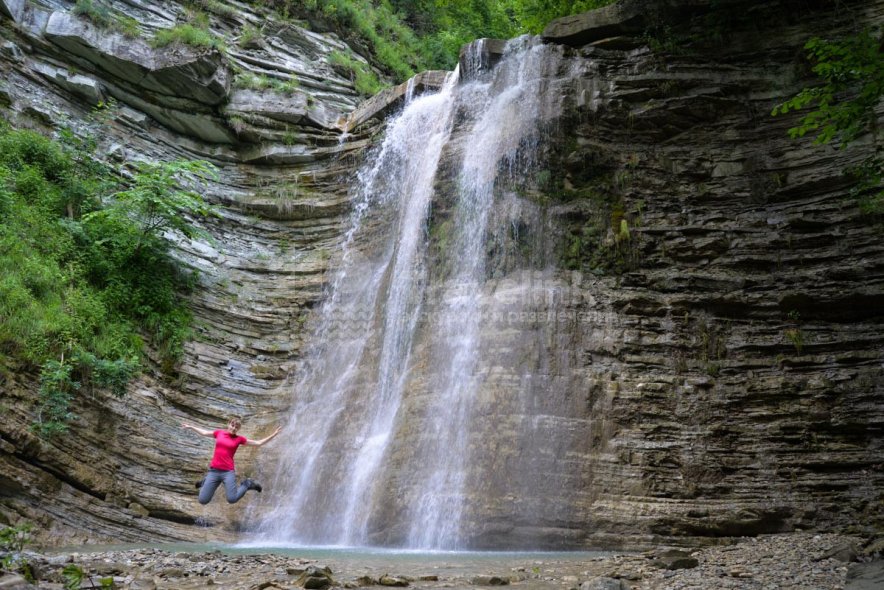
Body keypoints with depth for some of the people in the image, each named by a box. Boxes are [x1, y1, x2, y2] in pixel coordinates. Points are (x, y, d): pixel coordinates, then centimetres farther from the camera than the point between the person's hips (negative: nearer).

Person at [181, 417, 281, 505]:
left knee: (232, 499, -19)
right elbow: (203, 432, 26)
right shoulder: (219, 433, 9)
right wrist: (190, 427, 31)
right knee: (203, 500, -1)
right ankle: (206, 482, 31)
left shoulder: (239, 439, 4)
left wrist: (273, 435, -3)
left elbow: (259, 443, 5)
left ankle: (246, 484, 11)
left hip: (228, 472, -2)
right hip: (214, 471, 2)